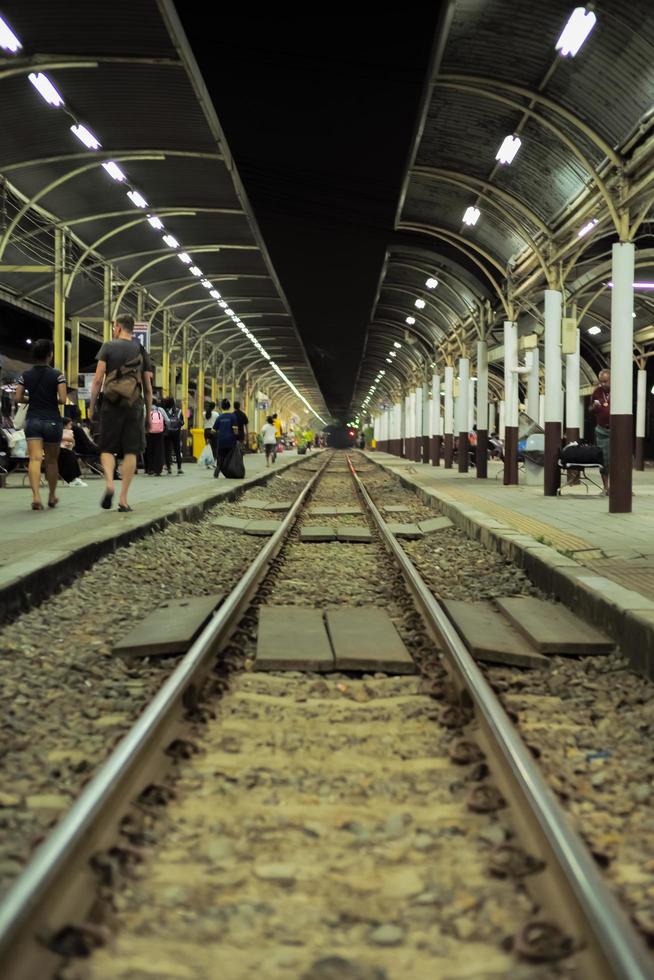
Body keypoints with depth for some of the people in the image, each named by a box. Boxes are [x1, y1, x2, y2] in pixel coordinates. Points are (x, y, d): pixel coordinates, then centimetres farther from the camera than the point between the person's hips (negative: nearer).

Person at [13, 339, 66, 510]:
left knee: (35, 459, -9)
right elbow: (63, 400, -12)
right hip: (52, 420, -1)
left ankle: (36, 495, -26)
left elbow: (17, 398, 1)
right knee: (52, 460, 14)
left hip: (33, 420, 1)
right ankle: (52, 496, 28)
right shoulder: (57, 375, -5)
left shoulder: (25, 376, 3)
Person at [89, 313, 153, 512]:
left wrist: (92, 406, 2)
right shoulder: (141, 351, 11)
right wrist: (149, 412, 16)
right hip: (135, 405, 1)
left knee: (107, 448, 8)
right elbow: (148, 387, 10)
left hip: (111, 404, -1)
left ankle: (109, 482, -18)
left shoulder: (108, 347, 3)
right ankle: (123, 499, -1)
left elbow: (98, 379, -4)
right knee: (131, 451, 3)